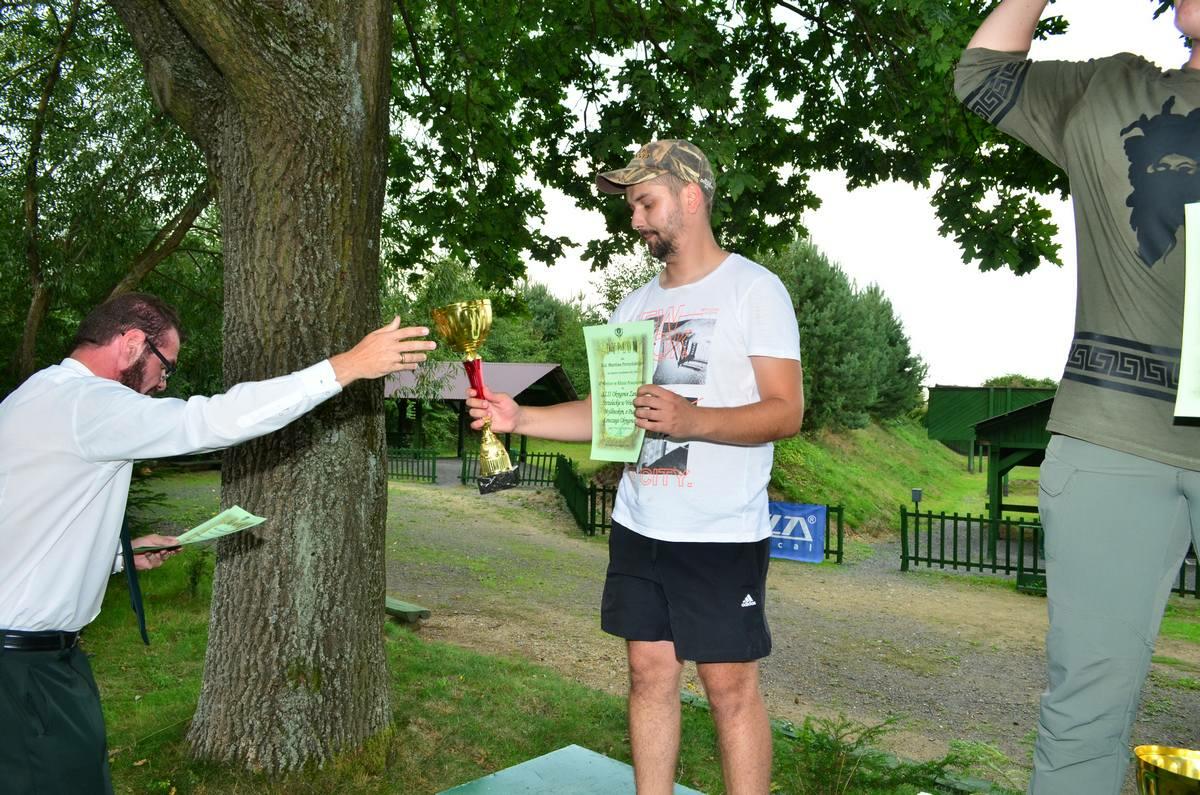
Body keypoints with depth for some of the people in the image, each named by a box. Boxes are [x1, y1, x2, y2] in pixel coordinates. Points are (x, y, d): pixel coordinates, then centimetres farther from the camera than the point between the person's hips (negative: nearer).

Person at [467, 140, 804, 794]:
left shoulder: (753, 288, -5)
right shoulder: (636, 305, 14)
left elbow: (786, 411, -11)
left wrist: (690, 420, -25)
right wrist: (521, 418, 2)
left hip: (722, 534, -6)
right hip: (638, 526, 6)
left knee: (731, 688, 2)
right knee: (650, 673, 12)